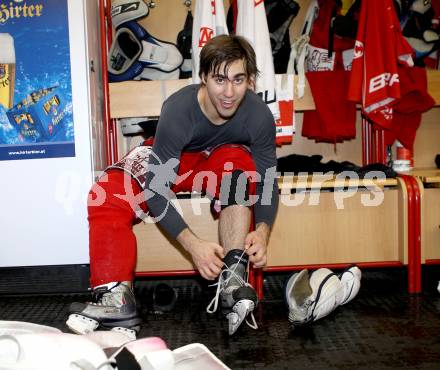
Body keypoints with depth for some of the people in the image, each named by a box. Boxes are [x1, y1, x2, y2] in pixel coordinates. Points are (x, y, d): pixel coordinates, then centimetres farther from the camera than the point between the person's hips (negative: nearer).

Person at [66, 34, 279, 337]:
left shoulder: (259, 115, -26)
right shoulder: (178, 110, -34)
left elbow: (268, 181, -20)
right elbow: (155, 191, -34)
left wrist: (262, 232, -40)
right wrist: (193, 244, -44)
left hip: (219, 161, 1)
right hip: (172, 159, 0)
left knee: (239, 161, -36)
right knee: (106, 197, -24)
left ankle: (233, 279, -39)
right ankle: (117, 298, -31)